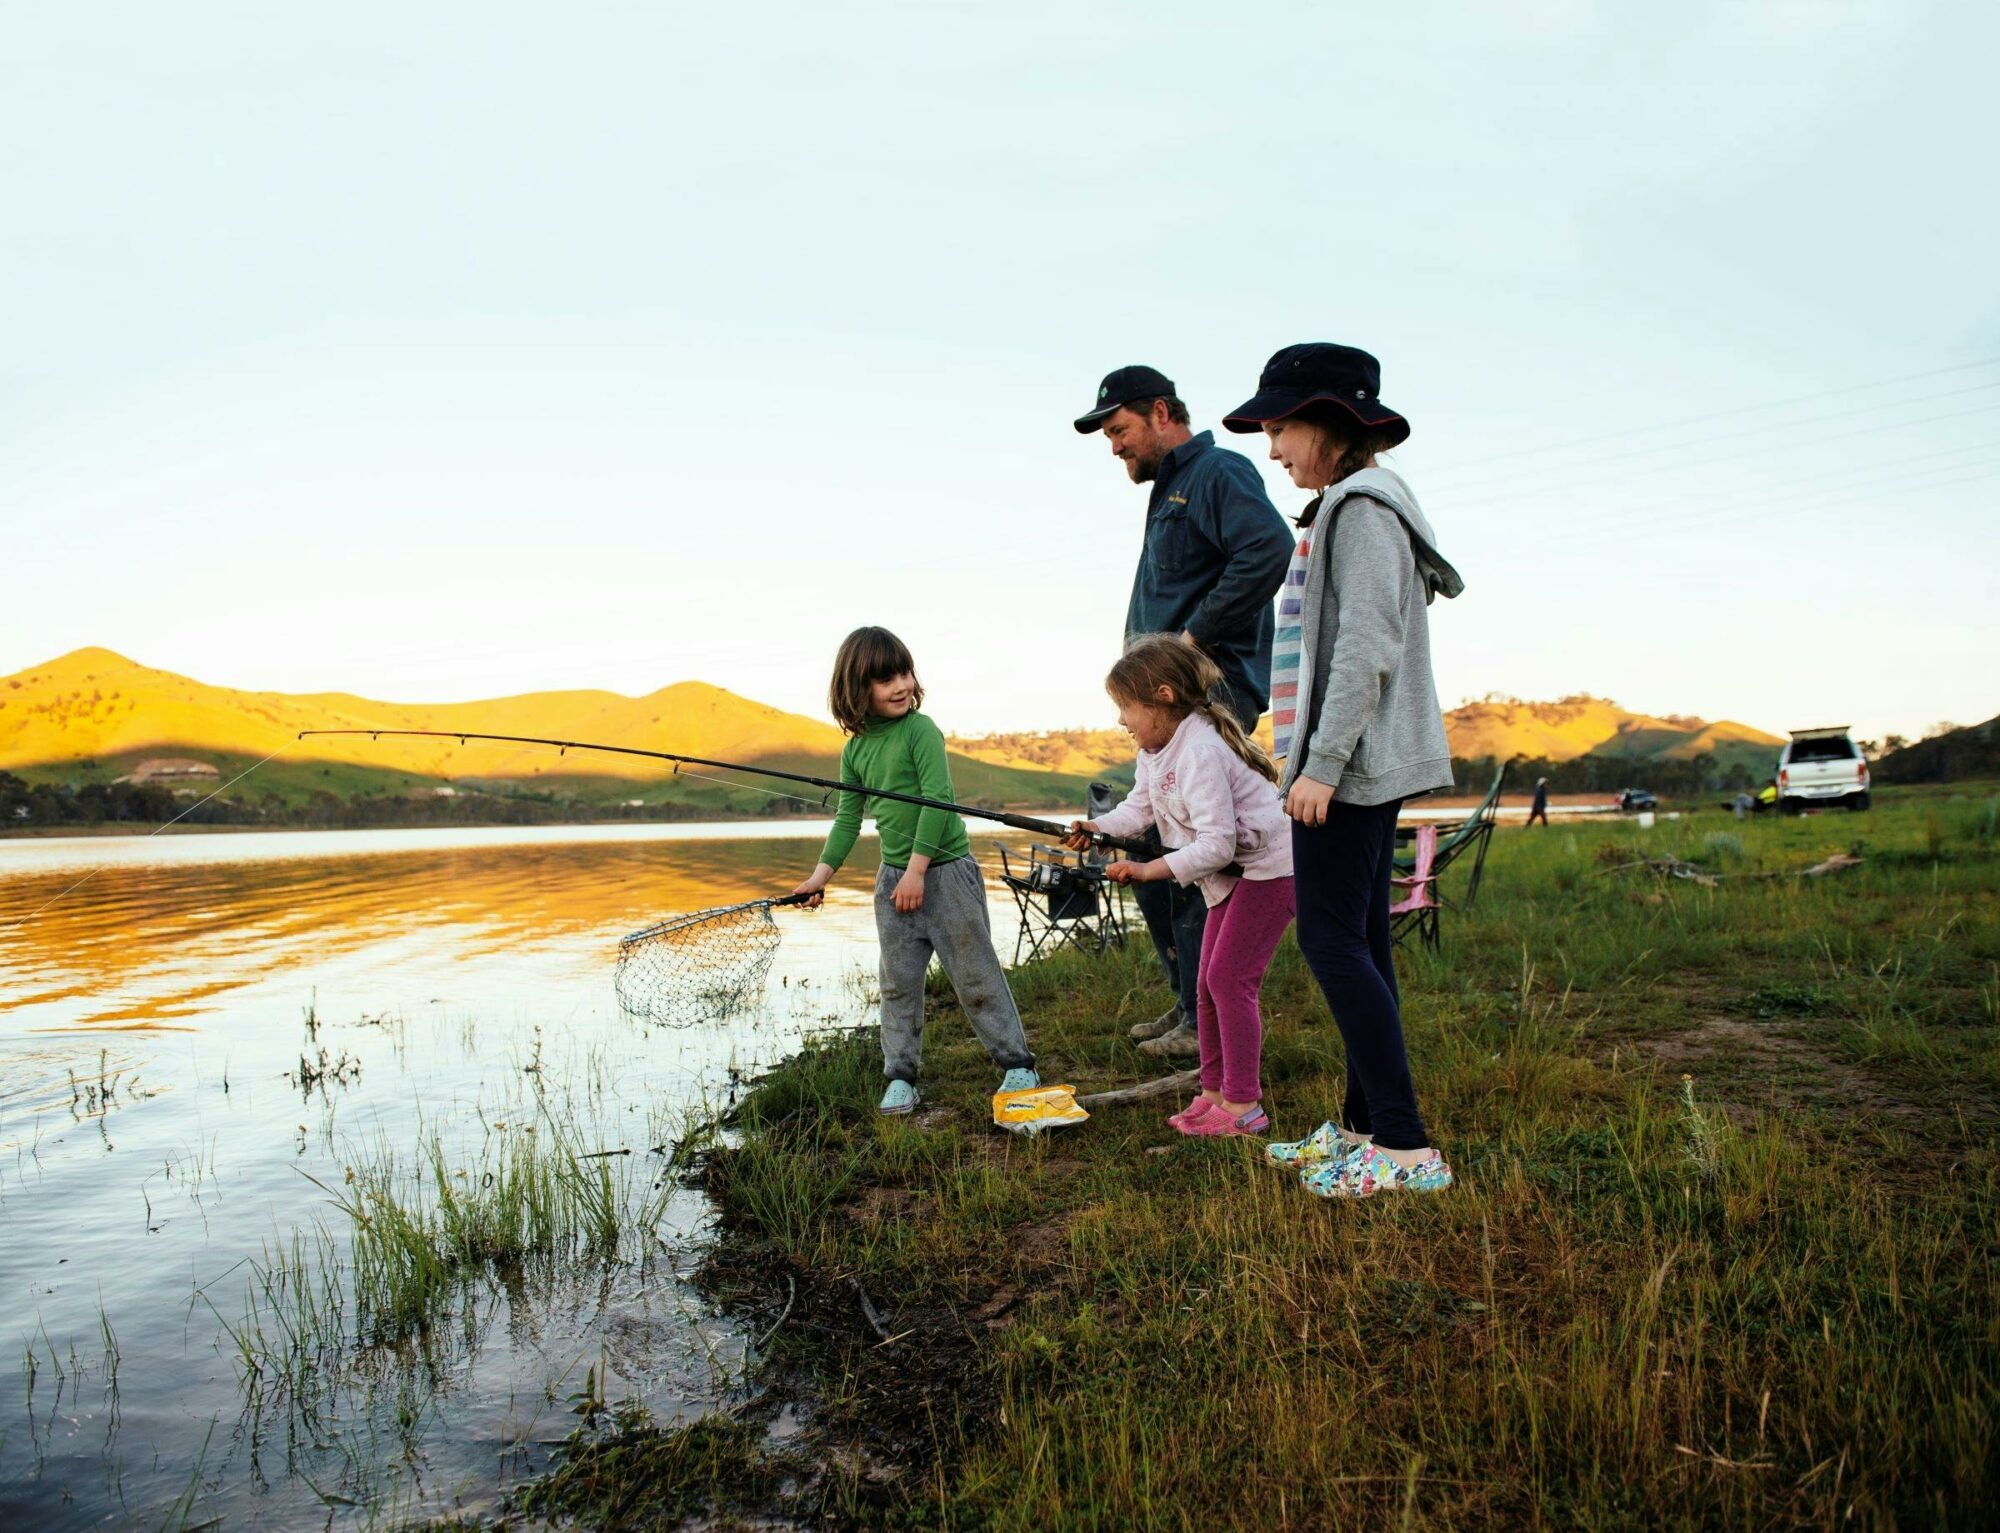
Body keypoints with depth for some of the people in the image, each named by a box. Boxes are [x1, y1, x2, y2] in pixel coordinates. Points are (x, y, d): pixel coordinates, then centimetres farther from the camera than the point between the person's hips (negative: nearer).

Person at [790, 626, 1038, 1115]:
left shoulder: (921, 730, -11)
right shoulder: (855, 749, 7)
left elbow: (937, 799, -17)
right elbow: (848, 818, 14)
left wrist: (917, 869, -19)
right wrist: (821, 874, 8)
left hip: (946, 871, -5)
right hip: (893, 877, 5)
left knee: (975, 974, 2)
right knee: (898, 982, 7)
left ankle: (1017, 1064, 15)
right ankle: (900, 1077, 17)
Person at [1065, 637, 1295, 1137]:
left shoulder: (1200, 751, -28)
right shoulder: (1155, 749, 4)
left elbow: (1216, 843, -32)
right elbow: (1139, 808, 4)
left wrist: (1152, 869, -35)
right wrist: (1098, 827, -15)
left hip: (1267, 867, -11)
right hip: (1231, 873, 11)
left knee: (1229, 979, -12)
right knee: (1208, 984, 12)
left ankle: (1243, 1105, -5)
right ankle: (1215, 1091, 22)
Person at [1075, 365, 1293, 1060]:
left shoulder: (1219, 472, -7)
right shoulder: (1167, 490, 23)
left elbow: (1269, 548, -25)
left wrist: (1195, 636, -21)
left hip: (1212, 688, -10)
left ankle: (1211, 1021, -1)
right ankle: (1189, 1001, 22)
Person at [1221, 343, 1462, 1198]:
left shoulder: (1362, 506, -10)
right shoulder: (1346, 509, 20)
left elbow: (1367, 645, -20)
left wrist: (1322, 761, -23)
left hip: (1353, 762, -10)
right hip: (1360, 765, 10)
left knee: (1331, 940, -10)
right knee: (1359, 943, 10)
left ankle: (1405, 1146, -7)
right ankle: (1363, 1124, 17)